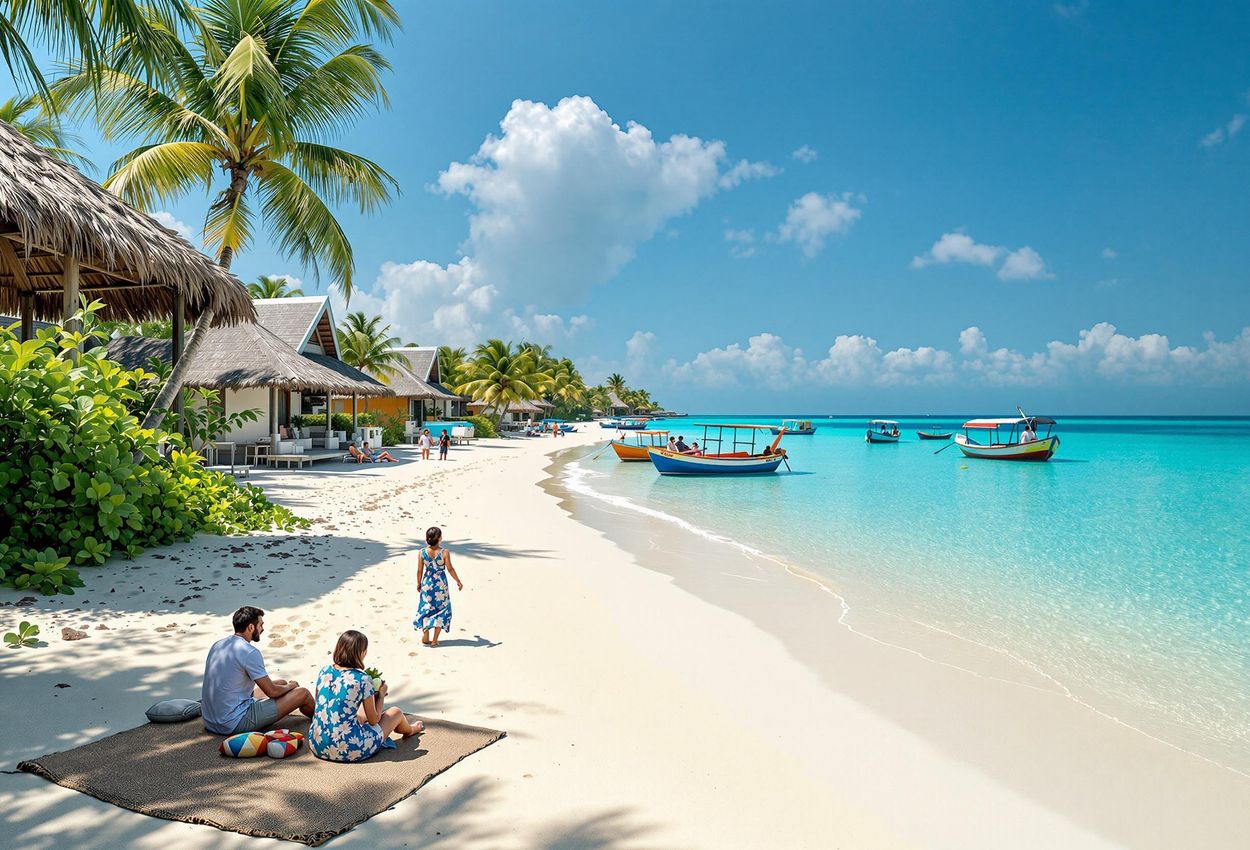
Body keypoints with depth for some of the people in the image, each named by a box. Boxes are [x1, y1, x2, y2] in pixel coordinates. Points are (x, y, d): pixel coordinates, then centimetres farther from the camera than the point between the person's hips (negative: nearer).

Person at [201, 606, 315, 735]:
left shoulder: (218, 645, 7)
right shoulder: (249, 652, -19)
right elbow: (272, 692, -13)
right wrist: (291, 686, 9)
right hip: (234, 723, -9)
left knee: (281, 682, 22)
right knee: (302, 693, -2)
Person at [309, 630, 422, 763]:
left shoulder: (324, 671, -2)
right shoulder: (362, 680, -17)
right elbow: (373, 720, -7)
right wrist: (381, 694, 10)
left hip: (317, 746, 6)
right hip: (348, 751, -6)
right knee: (395, 712, 17)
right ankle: (409, 730, 51)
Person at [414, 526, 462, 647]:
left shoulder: (422, 552, -10)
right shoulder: (444, 552, -17)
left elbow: (419, 570, -3)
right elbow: (450, 569, -10)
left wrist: (419, 583, 13)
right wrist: (458, 582, 3)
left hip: (427, 584, 2)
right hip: (441, 584, -2)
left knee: (426, 609, 17)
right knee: (441, 610, 12)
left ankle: (425, 637, 21)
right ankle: (435, 640, 13)